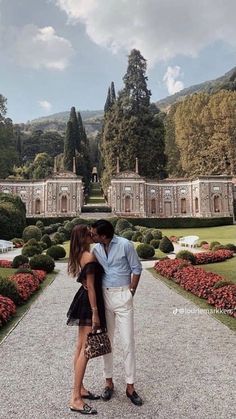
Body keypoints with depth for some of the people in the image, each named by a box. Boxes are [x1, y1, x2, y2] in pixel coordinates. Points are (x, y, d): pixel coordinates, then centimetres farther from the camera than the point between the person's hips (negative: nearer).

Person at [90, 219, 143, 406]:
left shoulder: (125, 245, -12)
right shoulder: (96, 249, 1)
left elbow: (137, 269, -4)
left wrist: (131, 292, -6)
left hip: (122, 296, -4)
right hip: (104, 296, 4)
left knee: (128, 342, 2)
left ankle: (130, 387, 18)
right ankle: (109, 382, 30)